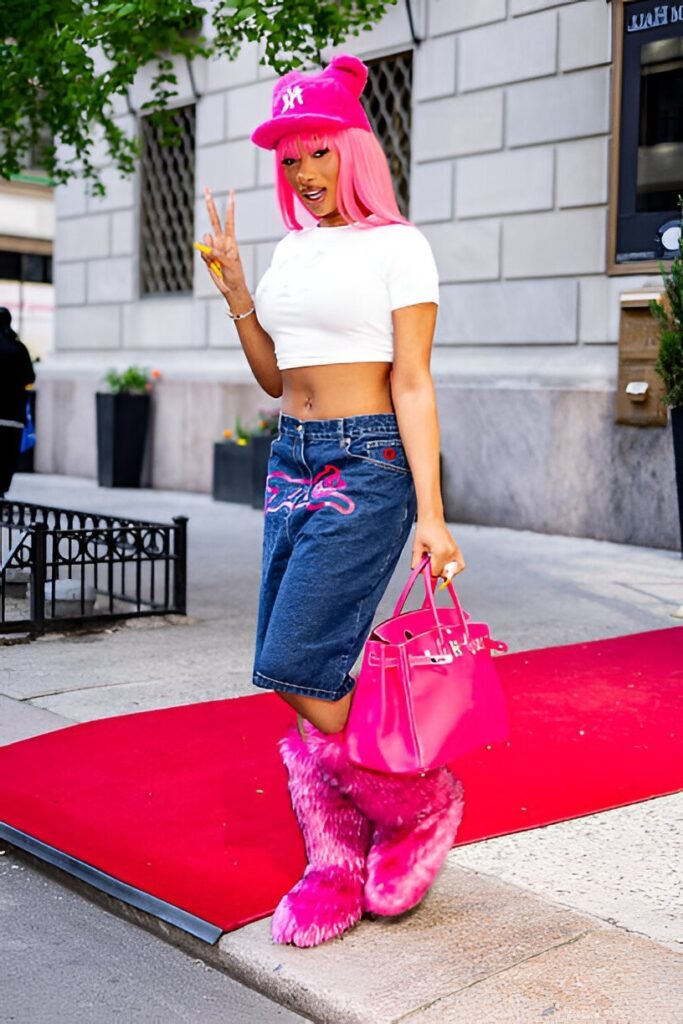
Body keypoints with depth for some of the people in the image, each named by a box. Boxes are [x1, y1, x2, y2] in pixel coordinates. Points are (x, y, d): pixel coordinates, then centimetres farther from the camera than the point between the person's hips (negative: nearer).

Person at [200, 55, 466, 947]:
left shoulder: (396, 246, -5)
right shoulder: (292, 250, 14)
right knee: (310, 683, 5)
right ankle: (337, 868, 16)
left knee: (297, 671, -13)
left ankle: (421, 804, 10)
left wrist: (430, 515, -16)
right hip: (292, 463, 7)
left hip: (368, 466, -7)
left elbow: (413, 386, -10)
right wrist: (235, 291, 6)